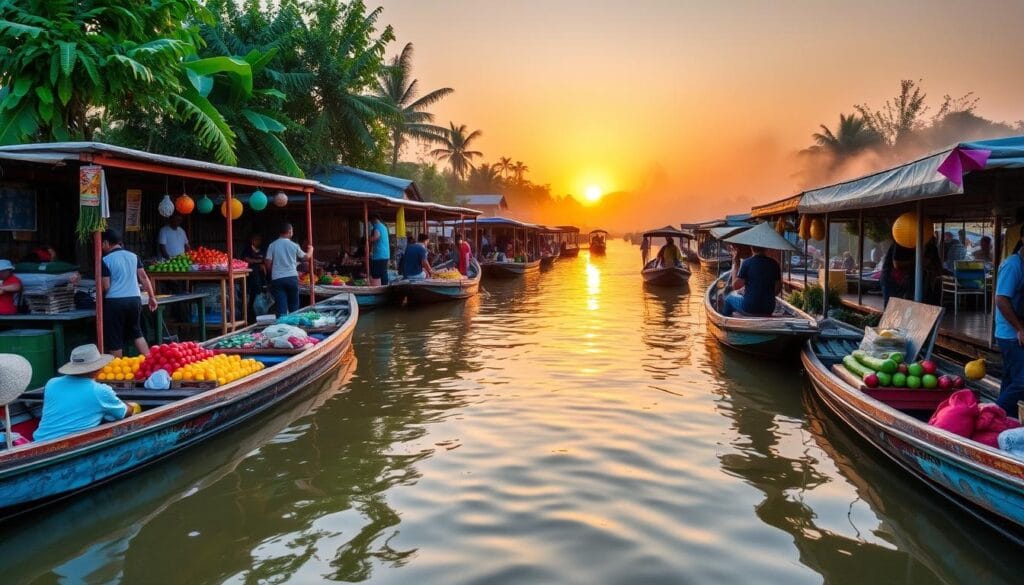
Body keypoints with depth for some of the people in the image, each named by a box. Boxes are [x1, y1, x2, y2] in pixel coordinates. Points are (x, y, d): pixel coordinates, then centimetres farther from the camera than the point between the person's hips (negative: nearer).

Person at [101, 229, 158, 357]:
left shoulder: (106, 260, -7)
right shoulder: (133, 256, 8)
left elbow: (105, 287, -10)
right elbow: (144, 278, 8)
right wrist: (152, 297, 14)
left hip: (114, 302, -5)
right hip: (135, 299, 5)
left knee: (114, 339, 5)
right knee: (136, 332, 19)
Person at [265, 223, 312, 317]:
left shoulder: (272, 245, -1)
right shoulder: (294, 245, 0)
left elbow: (268, 265, -1)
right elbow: (306, 256, 17)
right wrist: (310, 249, 39)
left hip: (277, 279, 0)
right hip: (292, 278, 0)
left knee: (281, 308, -1)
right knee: (294, 307, 12)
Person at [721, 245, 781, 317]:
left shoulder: (747, 263, -16)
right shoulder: (774, 264, -2)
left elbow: (735, 286, -9)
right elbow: (778, 289, 6)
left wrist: (735, 263, -4)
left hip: (749, 308, -4)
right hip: (769, 310, 4)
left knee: (729, 298, 24)